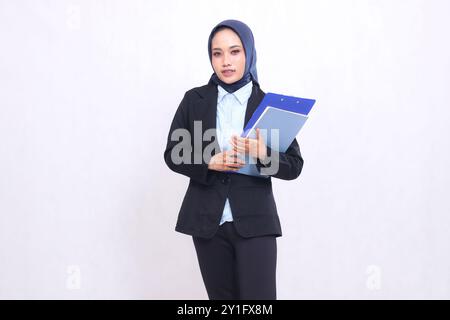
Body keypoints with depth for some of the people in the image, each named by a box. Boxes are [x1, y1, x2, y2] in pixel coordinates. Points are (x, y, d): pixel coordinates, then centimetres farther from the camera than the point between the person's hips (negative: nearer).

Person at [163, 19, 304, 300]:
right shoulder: (194, 100, 4)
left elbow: (294, 166, 0)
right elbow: (172, 155, 6)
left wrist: (263, 155, -21)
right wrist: (209, 163, -13)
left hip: (254, 222, -2)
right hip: (208, 221, 2)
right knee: (221, 298, 10)